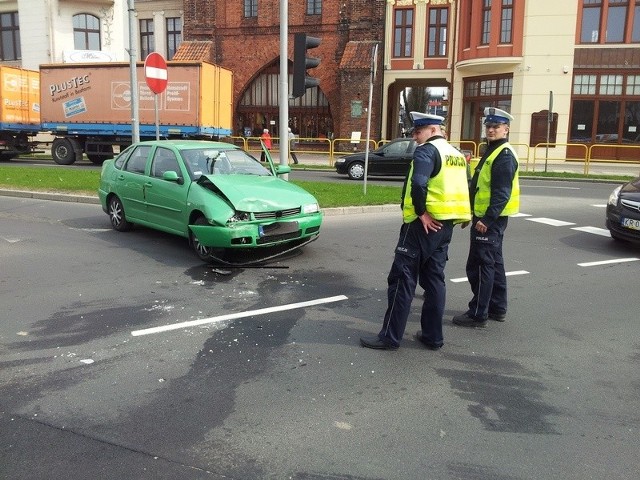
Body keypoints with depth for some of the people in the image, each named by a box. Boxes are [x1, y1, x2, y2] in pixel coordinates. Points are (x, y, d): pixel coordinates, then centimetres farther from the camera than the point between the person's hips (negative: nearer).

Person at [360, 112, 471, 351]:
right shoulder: (456, 154, 17)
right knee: (434, 278, 13)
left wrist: (421, 213, -18)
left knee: (402, 278, -3)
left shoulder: (426, 151, -11)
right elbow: (464, 189, 19)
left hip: (423, 225, -9)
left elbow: (418, 184, -28)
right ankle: (433, 336, 18)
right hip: (445, 225, 9)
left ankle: (390, 336, 2)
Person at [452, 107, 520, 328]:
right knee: (493, 263, 16)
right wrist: (472, 214, 21)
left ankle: (478, 314, 1)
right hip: (484, 218, 11)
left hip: (490, 220, -11)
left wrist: (487, 220, -26)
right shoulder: (492, 151, 17)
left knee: (480, 266, -6)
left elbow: (502, 193, -22)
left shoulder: (504, 155, -14)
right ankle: (498, 308, 27)